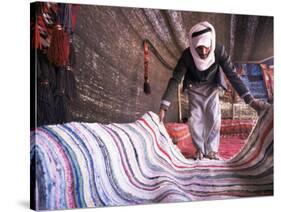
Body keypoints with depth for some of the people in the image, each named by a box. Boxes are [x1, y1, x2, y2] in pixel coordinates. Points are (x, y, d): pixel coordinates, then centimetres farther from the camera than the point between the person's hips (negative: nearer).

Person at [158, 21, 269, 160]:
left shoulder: (219, 50, -31)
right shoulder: (187, 55, -32)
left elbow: (232, 75, -27)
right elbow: (175, 79, -29)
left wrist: (250, 100, -34)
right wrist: (164, 106, -38)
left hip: (212, 87, 0)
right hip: (194, 88, 0)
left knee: (214, 118, -8)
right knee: (194, 119, -6)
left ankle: (211, 150, 5)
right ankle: (199, 150, 11)